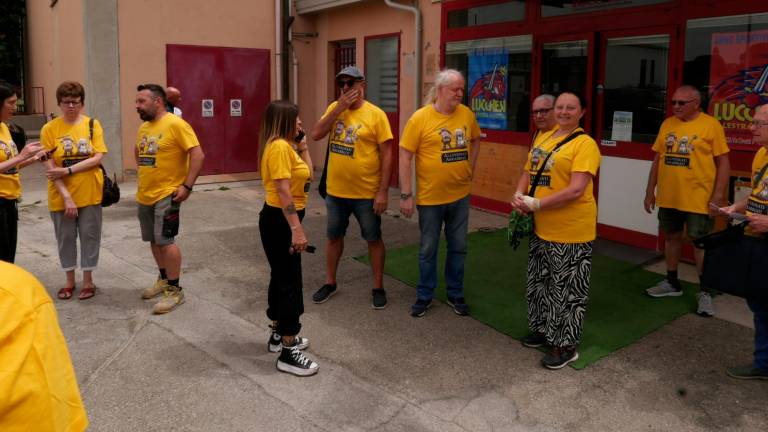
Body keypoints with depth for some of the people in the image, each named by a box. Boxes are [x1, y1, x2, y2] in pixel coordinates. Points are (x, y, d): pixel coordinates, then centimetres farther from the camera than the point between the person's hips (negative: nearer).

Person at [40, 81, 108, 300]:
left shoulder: (93, 125, -1)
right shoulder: (49, 129, -3)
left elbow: (97, 158, -9)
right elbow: (50, 167, -7)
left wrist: (67, 170, -18)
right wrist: (66, 196, -15)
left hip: (90, 193, 0)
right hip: (61, 196, 0)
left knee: (89, 236, 8)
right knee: (65, 237, 11)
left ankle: (88, 280, 23)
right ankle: (69, 281, 28)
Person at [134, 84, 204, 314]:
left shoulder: (176, 124, -15)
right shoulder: (143, 128, 10)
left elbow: (198, 154, -20)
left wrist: (187, 186, -22)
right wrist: (143, 176, 18)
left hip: (166, 195, -8)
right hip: (144, 195, 8)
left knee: (165, 240, -9)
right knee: (154, 240, 15)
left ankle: (175, 290, 1)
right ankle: (164, 279, 32)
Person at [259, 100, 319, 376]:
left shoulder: (286, 145, 12)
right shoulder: (279, 146, -19)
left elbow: (307, 174, 19)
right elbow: (283, 190, -25)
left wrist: (302, 147, 13)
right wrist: (297, 229, -27)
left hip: (283, 219, 11)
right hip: (279, 220, -11)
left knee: (281, 277, 19)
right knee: (290, 282, -7)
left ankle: (279, 334, 33)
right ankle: (288, 353, 0)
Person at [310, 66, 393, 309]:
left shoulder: (376, 114, -11)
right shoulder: (334, 108, 4)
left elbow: (386, 154, -12)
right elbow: (315, 135, -8)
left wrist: (383, 191, -16)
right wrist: (339, 108, -15)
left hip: (366, 193, -4)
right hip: (335, 191, 5)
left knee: (373, 239, 9)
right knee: (334, 237, 17)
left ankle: (378, 288, 24)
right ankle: (330, 283, 34)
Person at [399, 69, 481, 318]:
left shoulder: (467, 115, 0)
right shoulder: (420, 118, -13)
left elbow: (475, 139, 21)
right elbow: (405, 157, -12)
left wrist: (469, 167, 9)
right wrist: (406, 195, -14)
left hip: (460, 196, 4)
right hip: (430, 197, -4)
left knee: (458, 247, 14)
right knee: (428, 249, 9)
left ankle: (455, 295, 30)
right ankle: (424, 296, 25)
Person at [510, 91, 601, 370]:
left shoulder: (585, 144, -13)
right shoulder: (543, 138, 11)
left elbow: (576, 190, -23)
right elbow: (528, 172, 17)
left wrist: (536, 204, -21)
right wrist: (519, 196, -4)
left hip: (571, 231, -8)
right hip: (540, 227, 8)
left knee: (566, 288, 3)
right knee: (540, 281, 20)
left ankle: (566, 345, 16)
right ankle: (544, 329, 39)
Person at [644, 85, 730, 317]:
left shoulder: (711, 125, -6)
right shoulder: (667, 124, 8)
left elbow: (723, 162, -6)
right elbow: (658, 159, 13)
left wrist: (718, 195, -12)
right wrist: (650, 191, 11)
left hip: (698, 199, -5)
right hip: (668, 197, 5)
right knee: (672, 237, 15)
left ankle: (705, 292, 12)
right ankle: (672, 283, 30)